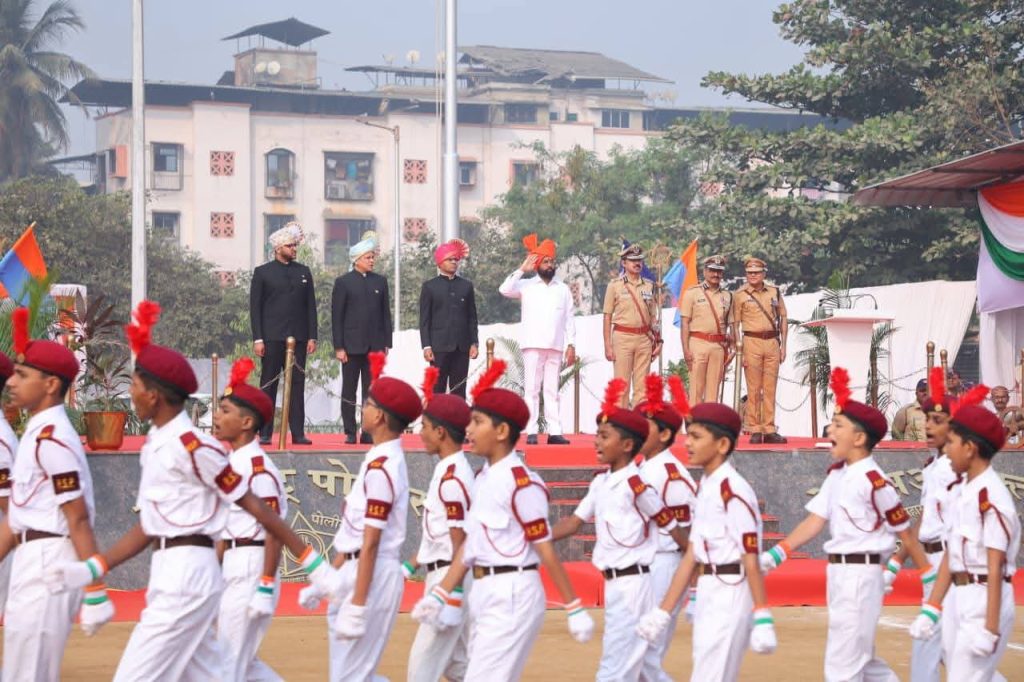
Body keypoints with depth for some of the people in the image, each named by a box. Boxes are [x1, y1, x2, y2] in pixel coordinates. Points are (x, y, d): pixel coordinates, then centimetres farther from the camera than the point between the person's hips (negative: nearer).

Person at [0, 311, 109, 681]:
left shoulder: (52, 438, -15)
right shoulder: (35, 434, 15)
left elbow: (79, 520, -19)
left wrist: (96, 592, -21)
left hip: (50, 564, -10)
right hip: (31, 562, 10)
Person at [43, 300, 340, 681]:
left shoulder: (192, 447, -14)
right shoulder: (154, 445, 13)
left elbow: (255, 508, -12)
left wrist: (313, 566, -12)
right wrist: (88, 571, 10)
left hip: (187, 576, -9)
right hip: (168, 576, 9)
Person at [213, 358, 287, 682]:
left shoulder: (259, 467, -15)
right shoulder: (228, 464, 12)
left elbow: (274, 532, -17)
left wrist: (266, 589, -20)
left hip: (252, 568, -9)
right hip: (231, 568, 9)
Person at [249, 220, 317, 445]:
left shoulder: (303, 272, 13)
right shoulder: (263, 272, 4)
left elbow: (310, 306, 12)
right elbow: (255, 307, 1)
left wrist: (312, 336, 5)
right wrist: (257, 339, -7)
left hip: (298, 338, 3)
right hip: (272, 338, -3)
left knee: (297, 384, 1)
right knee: (268, 385, -1)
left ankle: (298, 433, 2)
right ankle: (265, 433, 1)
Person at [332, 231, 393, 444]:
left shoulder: (380, 282, 10)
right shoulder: (343, 282, 0)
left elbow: (386, 313, 12)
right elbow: (336, 316, -2)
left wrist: (386, 343, 5)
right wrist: (339, 347, -8)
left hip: (375, 345, 3)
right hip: (352, 345, -3)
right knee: (349, 391, 2)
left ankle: (369, 433, 6)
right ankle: (350, 433, 6)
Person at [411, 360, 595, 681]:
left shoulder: (522, 482, -14)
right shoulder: (483, 479, 12)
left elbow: (545, 550, -13)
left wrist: (574, 609, -11)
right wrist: (439, 595, 11)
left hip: (513, 594, -9)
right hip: (482, 594, 9)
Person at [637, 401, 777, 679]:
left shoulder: (734, 490, -15)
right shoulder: (705, 488, 12)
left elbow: (751, 561, -18)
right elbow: (691, 557, 14)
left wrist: (763, 621, -20)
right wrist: (663, 612, 13)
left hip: (731, 593, -9)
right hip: (707, 594, 9)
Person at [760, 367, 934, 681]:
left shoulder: (874, 481, -16)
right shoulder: (836, 474, 9)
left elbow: (904, 532, -9)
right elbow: (815, 521, 6)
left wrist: (930, 577, -3)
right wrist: (774, 555, -4)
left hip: (862, 574, -9)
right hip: (838, 573, 9)